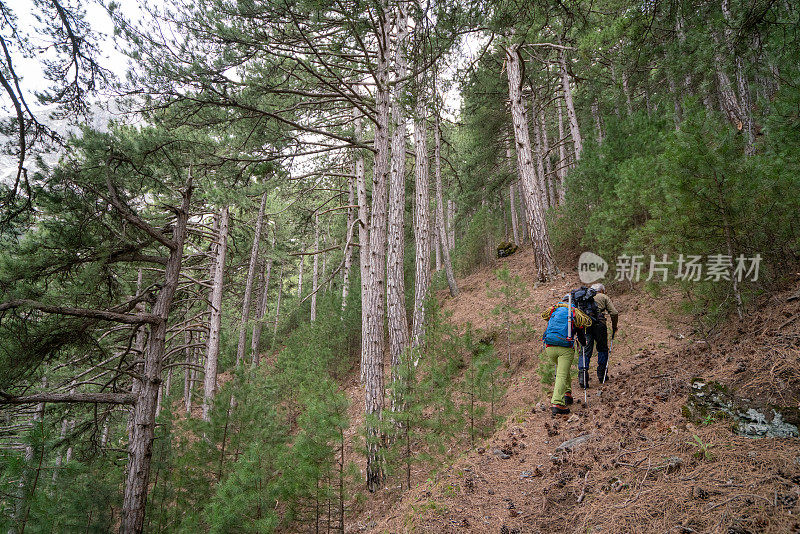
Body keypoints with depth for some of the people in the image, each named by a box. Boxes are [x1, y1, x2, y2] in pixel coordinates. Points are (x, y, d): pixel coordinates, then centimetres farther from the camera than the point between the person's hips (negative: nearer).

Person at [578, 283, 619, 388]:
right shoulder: (604, 297, 21)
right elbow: (614, 313, 8)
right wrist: (614, 327, 19)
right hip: (598, 322, -2)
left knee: (585, 351, 1)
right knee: (602, 349, 17)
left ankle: (582, 374, -15)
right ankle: (602, 374, 17)